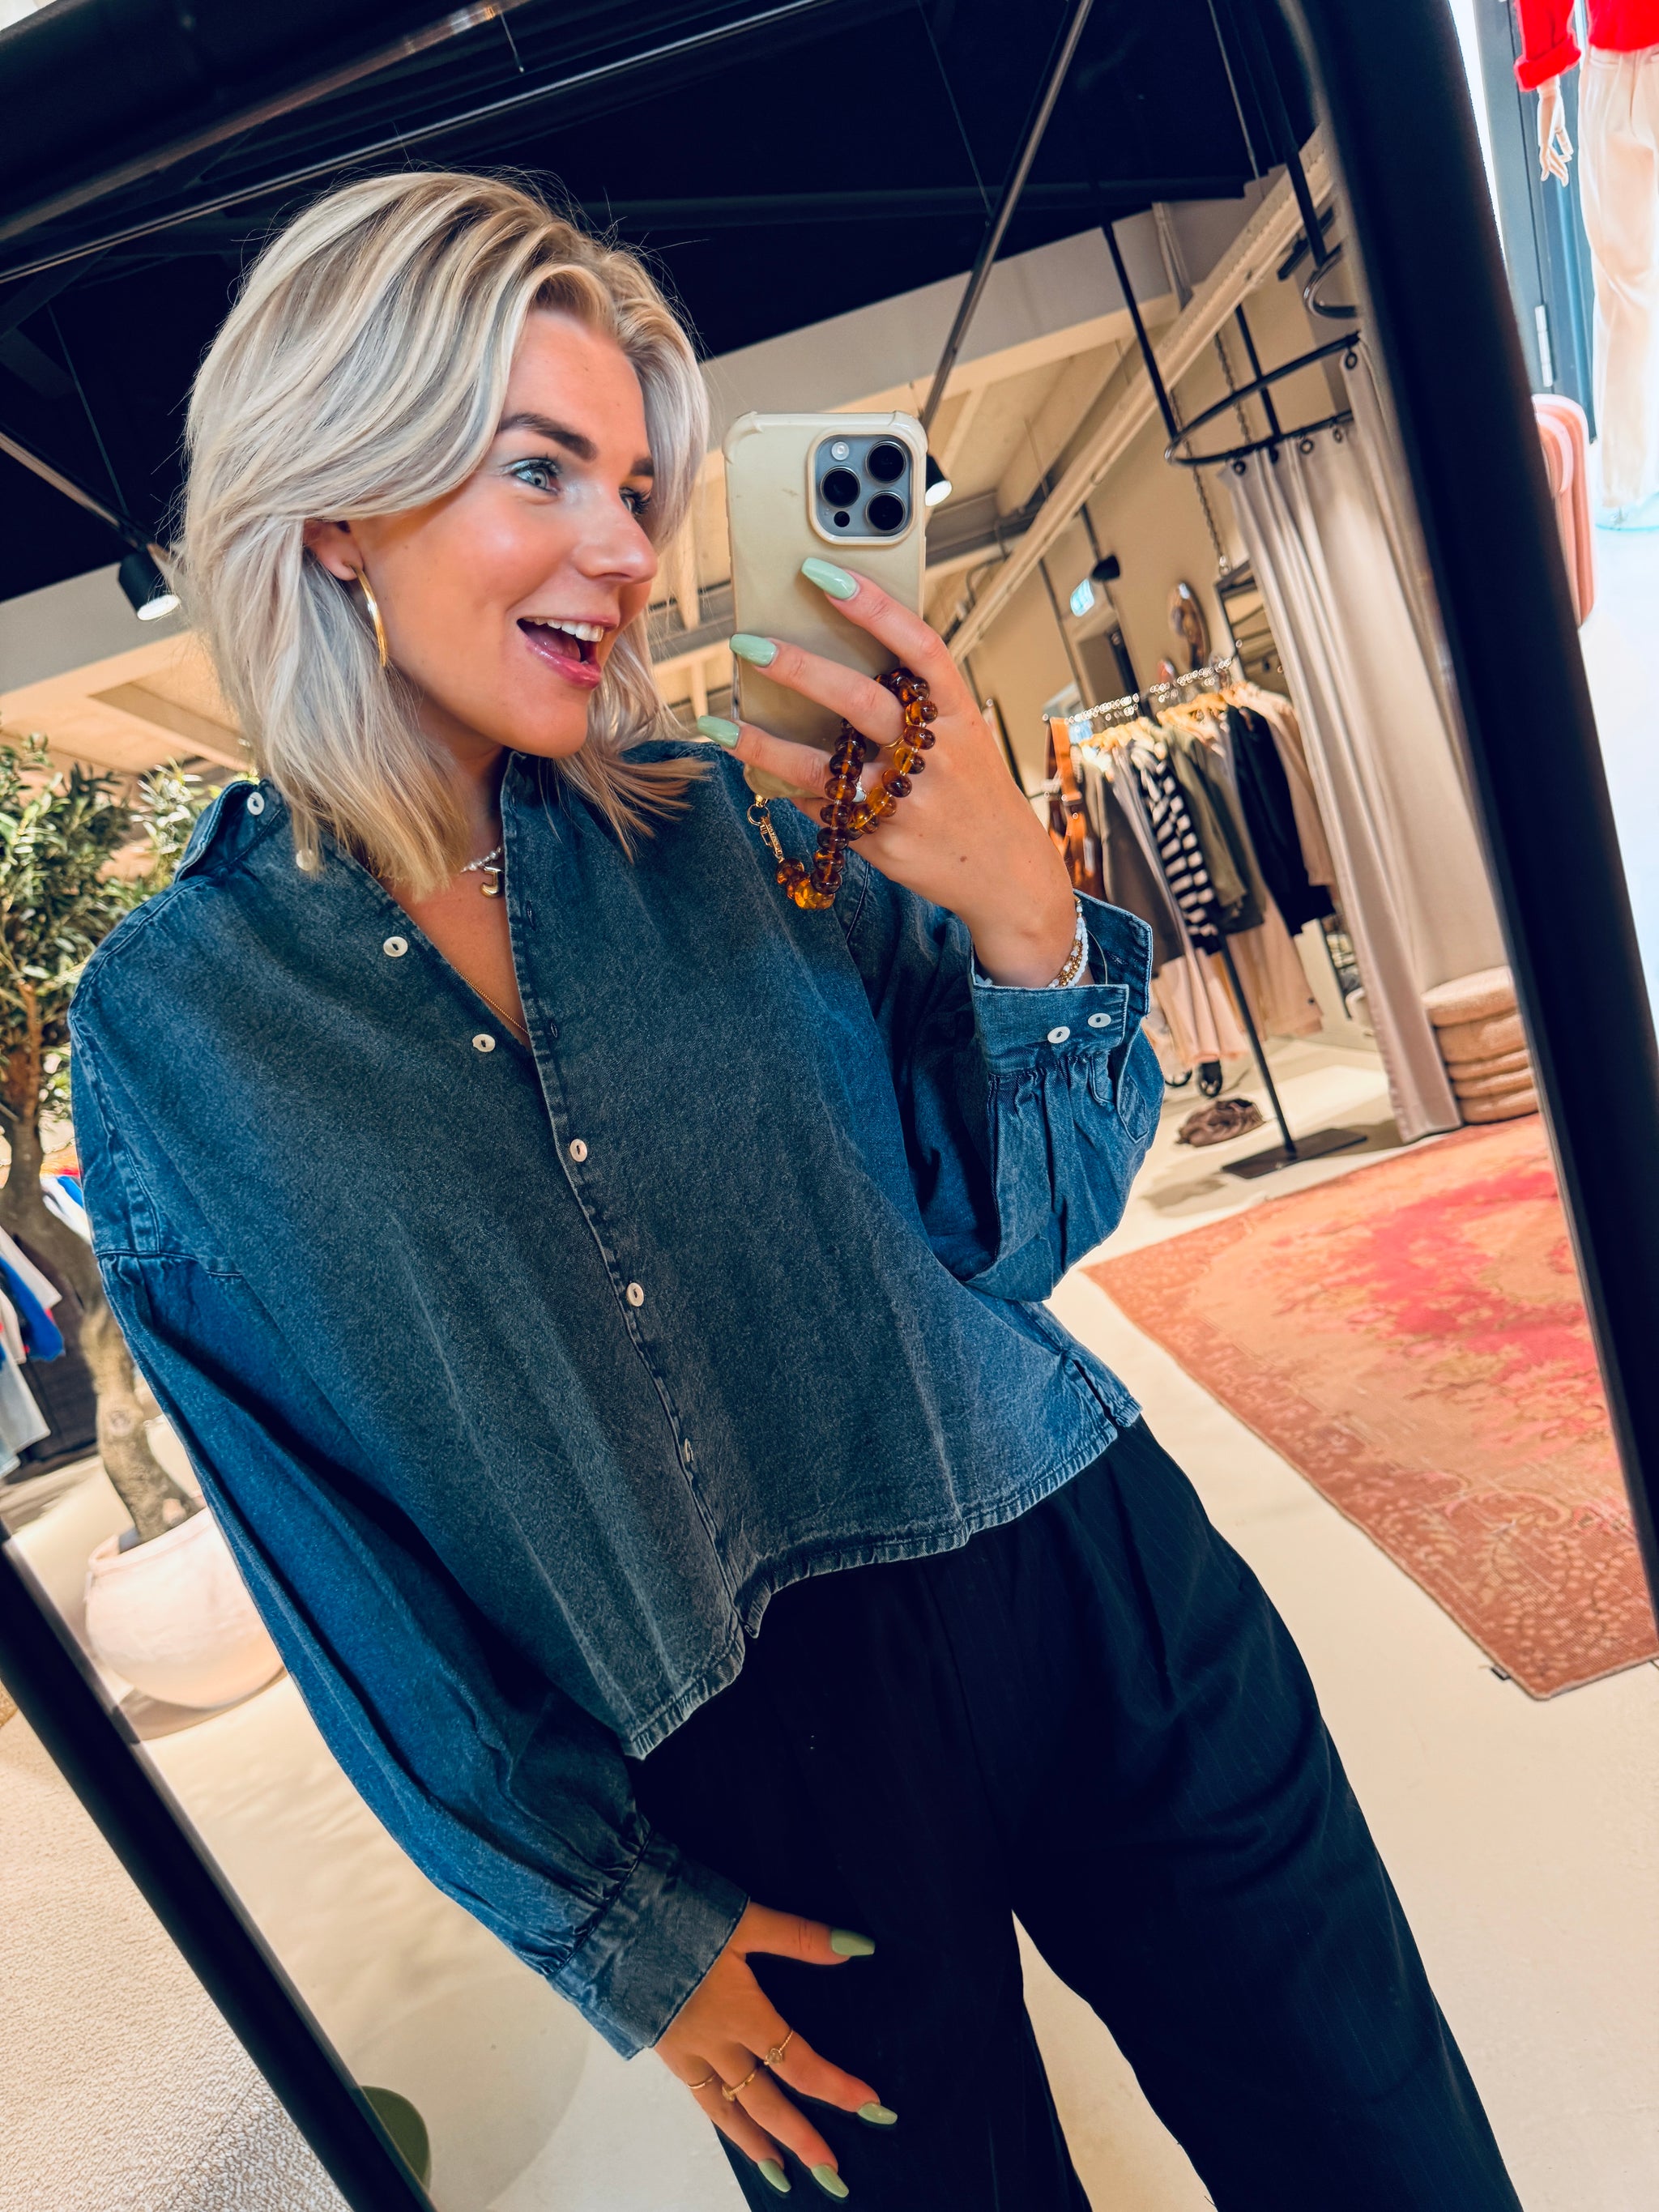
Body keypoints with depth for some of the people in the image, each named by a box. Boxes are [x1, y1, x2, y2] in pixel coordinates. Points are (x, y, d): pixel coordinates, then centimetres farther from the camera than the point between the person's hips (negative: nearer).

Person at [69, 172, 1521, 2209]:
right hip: (754, 1794, -1)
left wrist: (1018, 907, -21)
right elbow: (343, 1568, -2)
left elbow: (1028, 1227, -3)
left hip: (1092, 1602, 2)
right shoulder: (171, 1026, -8)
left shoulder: (725, 820, -4)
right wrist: (617, 1926, 2)